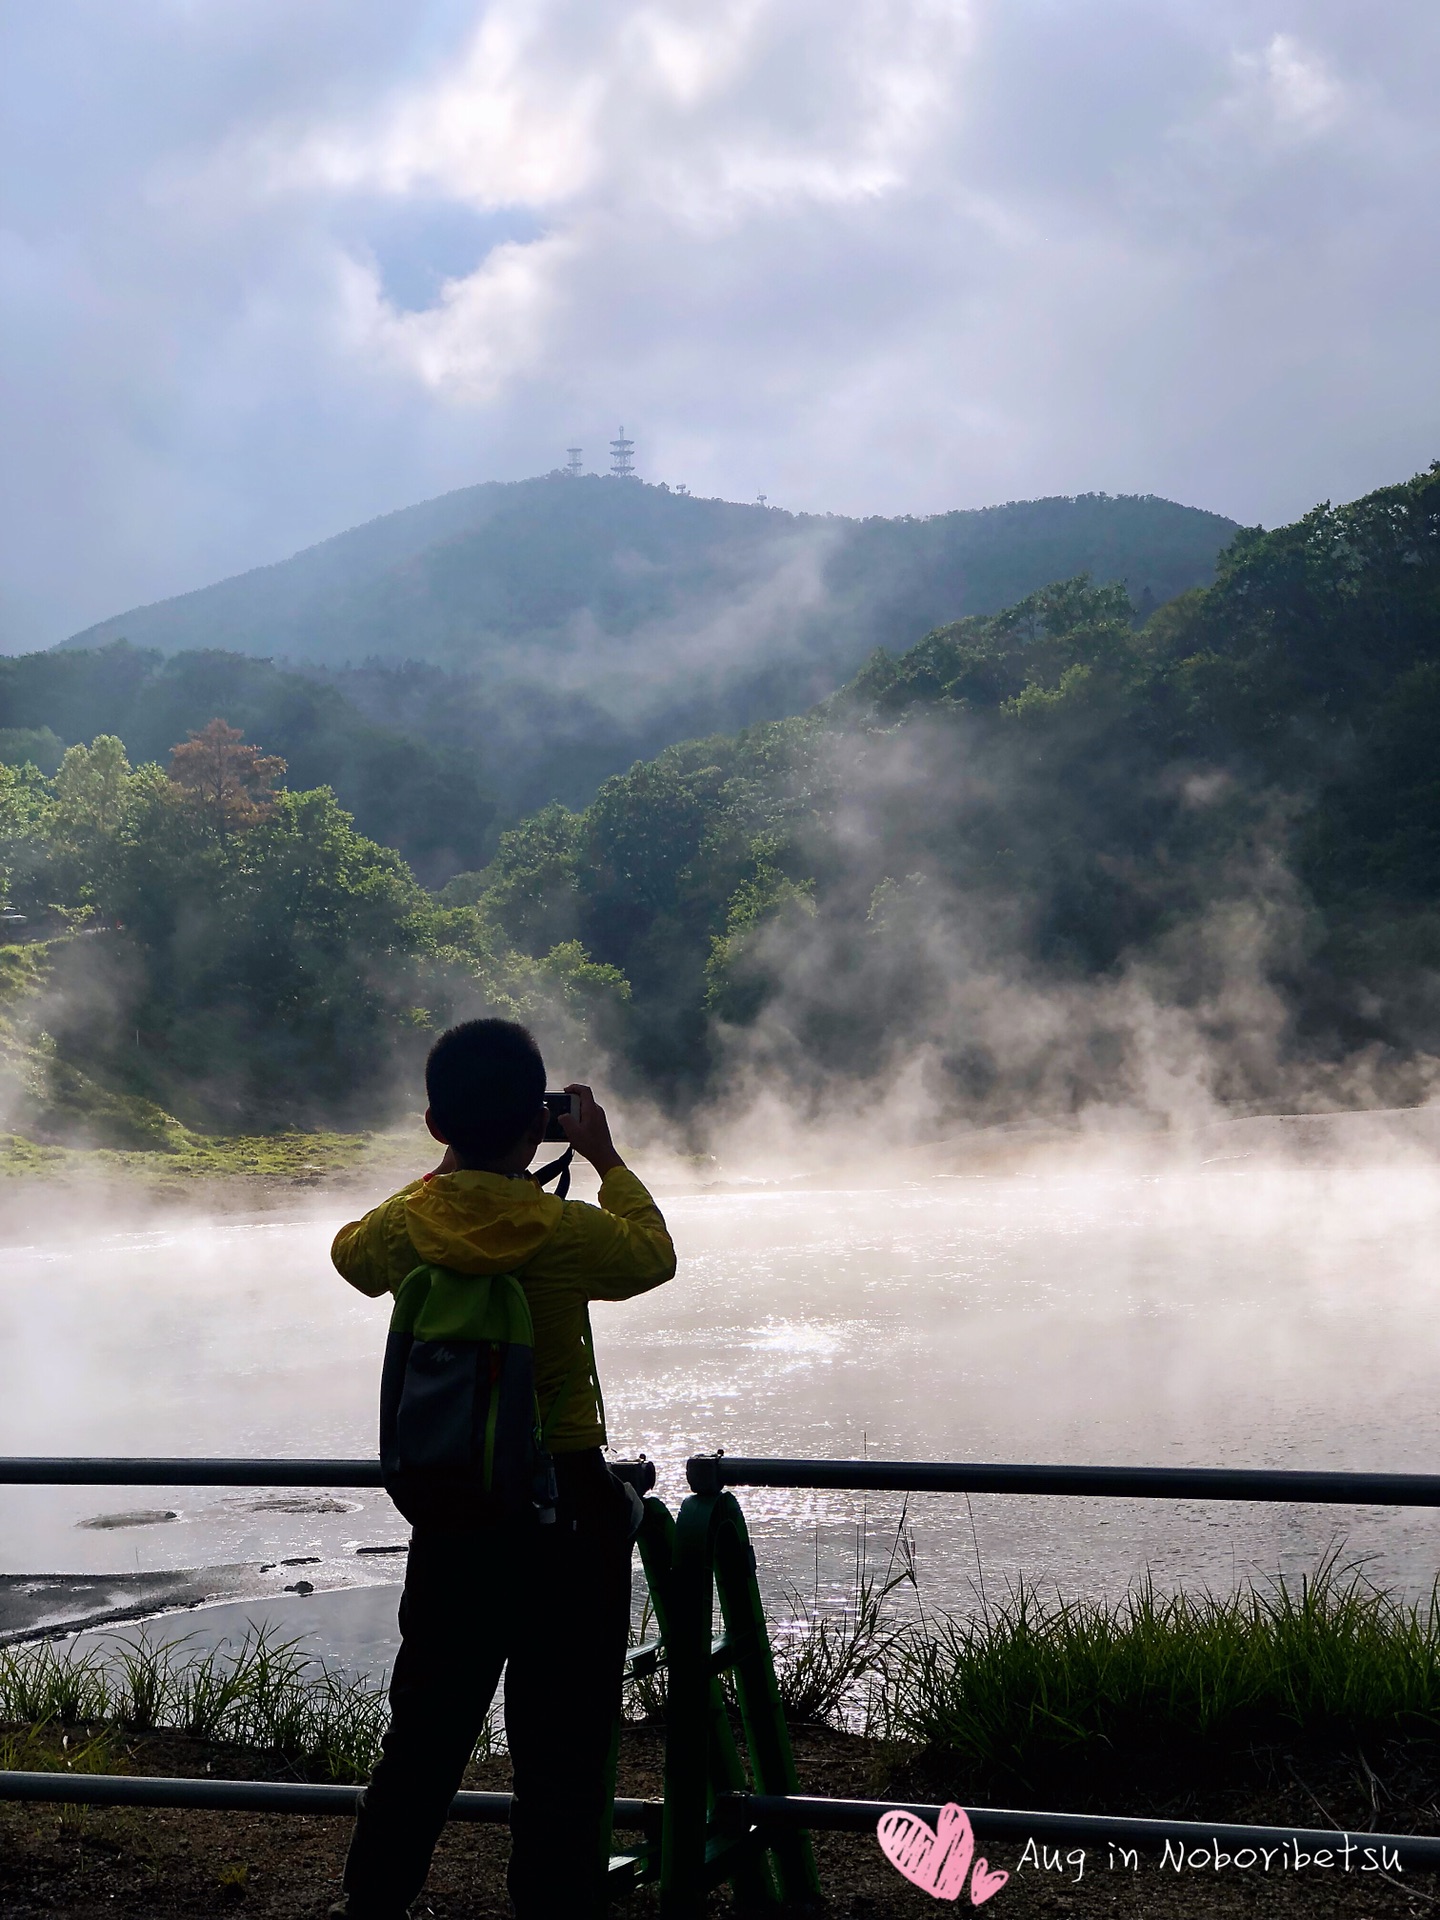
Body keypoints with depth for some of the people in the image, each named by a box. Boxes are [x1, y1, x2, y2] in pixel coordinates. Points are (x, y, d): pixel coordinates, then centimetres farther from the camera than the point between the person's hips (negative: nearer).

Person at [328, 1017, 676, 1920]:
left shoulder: (403, 1225, -6)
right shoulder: (563, 1230, -16)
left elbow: (354, 1254, 18)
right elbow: (655, 1256, 4)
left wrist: (453, 1166, 19)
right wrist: (607, 1158, 12)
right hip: (566, 1504, -4)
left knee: (426, 1725, 18)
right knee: (561, 1739, 5)